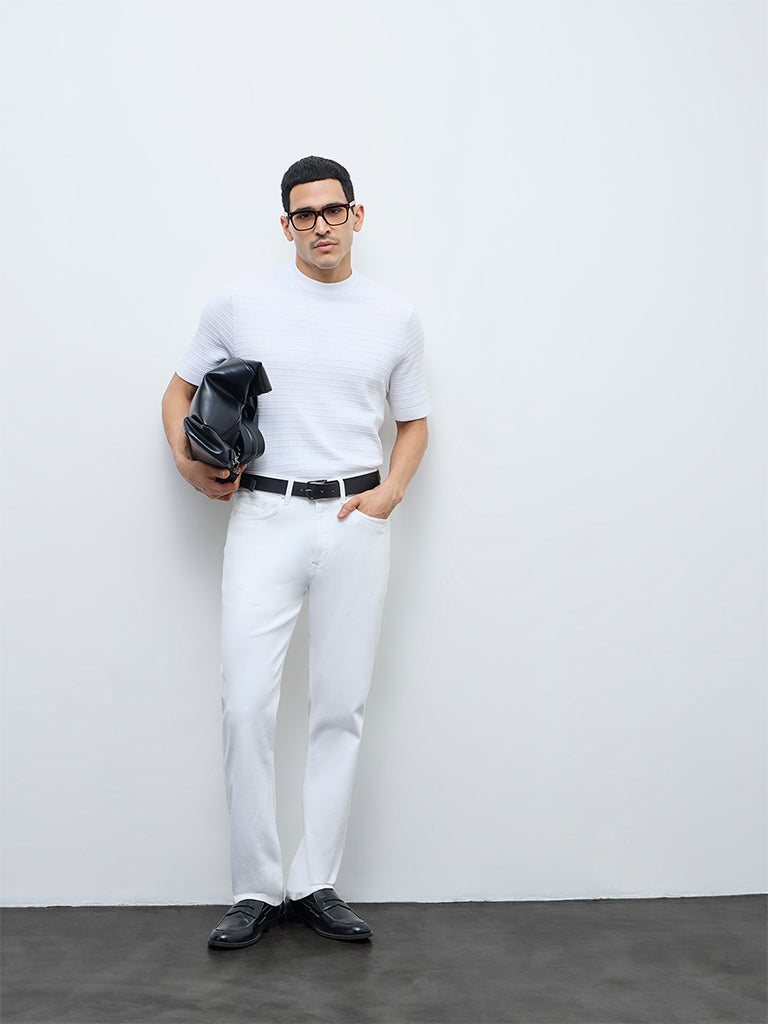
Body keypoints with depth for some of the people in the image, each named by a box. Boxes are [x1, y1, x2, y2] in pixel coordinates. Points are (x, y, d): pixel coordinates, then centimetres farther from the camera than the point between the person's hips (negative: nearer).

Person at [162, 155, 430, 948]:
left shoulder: (395, 318, 9)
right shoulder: (239, 304, 6)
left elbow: (414, 421, 17)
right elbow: (181, 387, 15)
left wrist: (391, 491, -1)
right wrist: (186, 458, -4)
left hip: (355, 522, 2)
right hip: (264, 517, -1)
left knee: (340, 709, 3)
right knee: (247, 705, -8)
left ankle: (316, 885, 14)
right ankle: (256, 890, 4)